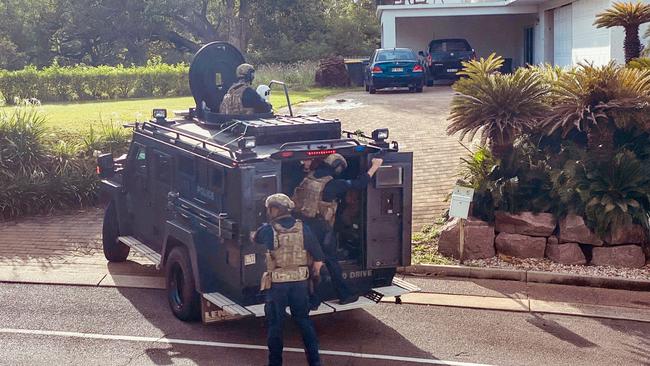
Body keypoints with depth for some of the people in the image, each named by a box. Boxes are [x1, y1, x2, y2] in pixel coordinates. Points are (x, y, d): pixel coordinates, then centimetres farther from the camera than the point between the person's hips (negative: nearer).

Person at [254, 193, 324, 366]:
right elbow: (318, 257, -1)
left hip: (277, 284, -3)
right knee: (304, 320, 14)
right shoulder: (302, 228, -3)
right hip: (300, 282, 3)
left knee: (275, 324, 8)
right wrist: (314, 274, 16)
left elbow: (255, 237, 15)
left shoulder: (268, 230, -9)